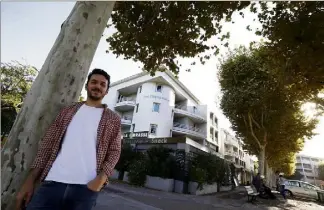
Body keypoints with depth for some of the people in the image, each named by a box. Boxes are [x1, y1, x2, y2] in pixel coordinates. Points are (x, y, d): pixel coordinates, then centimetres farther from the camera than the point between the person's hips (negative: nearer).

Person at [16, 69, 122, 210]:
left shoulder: (113, 119, 5)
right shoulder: (68, 111, 12)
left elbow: (114, 152, 2)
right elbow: (48, 143, 10)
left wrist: (100, 179, -13)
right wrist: (30, 180, 5)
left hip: (86, 186, -1)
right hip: (53, 182, 2)